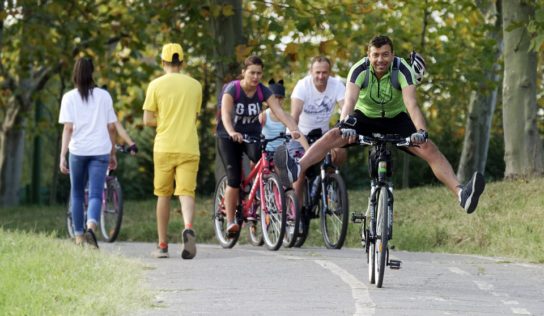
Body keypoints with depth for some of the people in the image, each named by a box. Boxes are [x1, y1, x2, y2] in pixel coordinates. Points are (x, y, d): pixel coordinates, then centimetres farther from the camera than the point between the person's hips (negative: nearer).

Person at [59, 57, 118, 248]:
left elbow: (68, 128, -7)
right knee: (95, 194, -4)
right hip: (100, 151, 0)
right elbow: (111, 127, 6)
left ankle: (79, 236, 19)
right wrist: (113, 153, 15)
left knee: (77, 194, 16)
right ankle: (91, 227, -30)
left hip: (77, 150, 0)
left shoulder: (69, 98, 0)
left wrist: (62, 156, -8)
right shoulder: (104, 96, 5)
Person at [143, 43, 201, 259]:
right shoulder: (195, 85, 7)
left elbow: (147, 120, -3)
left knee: (163, 195, 10)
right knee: (186, 193, -4)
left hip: (164, 148, -1)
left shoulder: (156, 85, -1)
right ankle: (188, 227, -34)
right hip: (189, 148, 1)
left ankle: (162, 245, 14)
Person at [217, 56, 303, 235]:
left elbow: (279, 112, -24)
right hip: (229, 137, -2)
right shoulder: (232, 89, -20)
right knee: (234, 180, -11)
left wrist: (293, 129, -42)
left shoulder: (263, 91, -11)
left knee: (259, 157, -31)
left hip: (252, 134, 2)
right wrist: (232, 132, -55)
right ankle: (230, 221, 0)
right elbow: (225, 114, -35)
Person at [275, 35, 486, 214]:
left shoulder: (403, 70, -25)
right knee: (333, 136, -27)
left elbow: (411, 104, -38)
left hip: (396, 118, 0)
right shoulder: (359, 70, -24)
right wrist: (344, 124, -60)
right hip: (365, 117, 0)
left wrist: (421, 132, -56)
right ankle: (295, 171, -45)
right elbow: (350, 100, -39)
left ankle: (461, 193, -36)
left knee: (429, 149, -23)